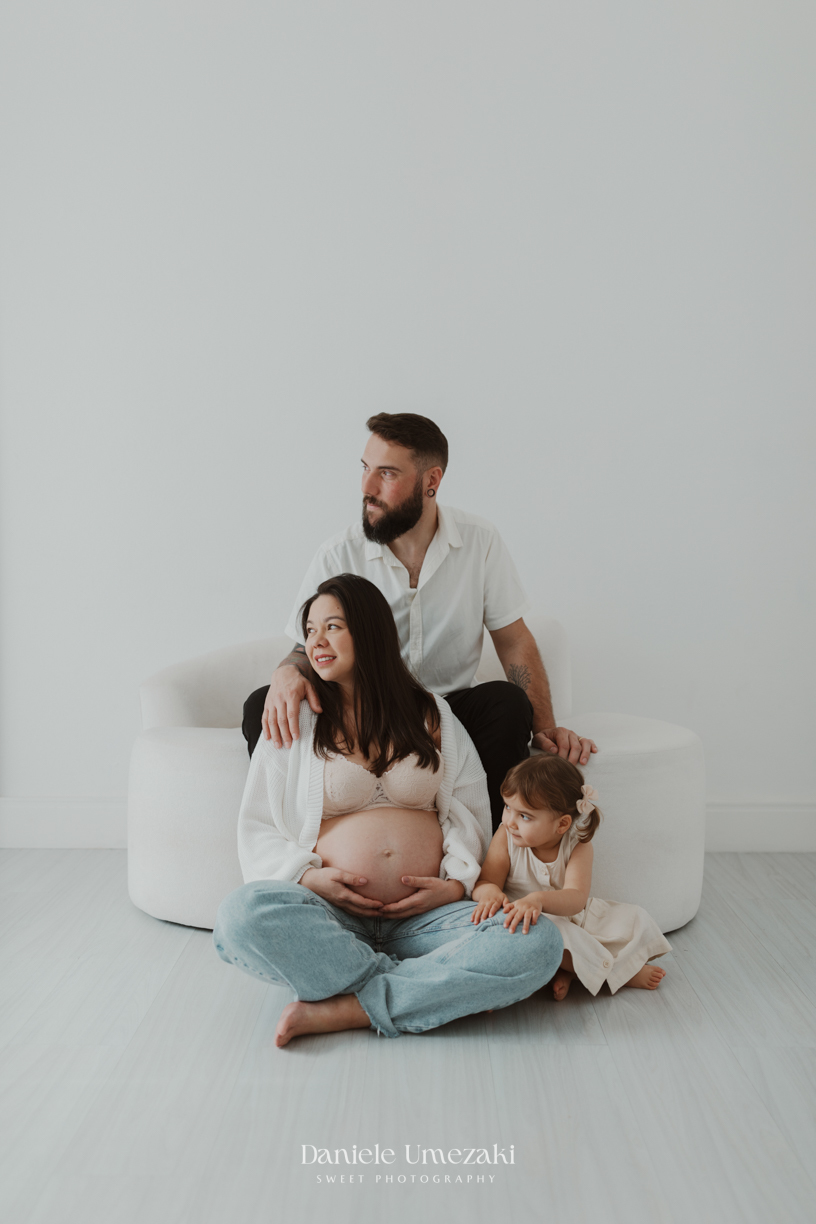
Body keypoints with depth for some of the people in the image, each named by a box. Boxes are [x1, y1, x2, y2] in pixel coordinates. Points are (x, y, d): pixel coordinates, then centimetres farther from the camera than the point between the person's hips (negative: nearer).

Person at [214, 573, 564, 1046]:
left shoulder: (433, 715, 15)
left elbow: (471, 814, 14)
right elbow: (258, 827, 11)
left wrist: (456, 884, -4)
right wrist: (308, 875, -8)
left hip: (426, 915, 1)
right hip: (330, 914, 0)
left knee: (538, 945, -27)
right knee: (243, 914, -35)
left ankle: (341, 1011, -25)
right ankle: (444, 989, -23)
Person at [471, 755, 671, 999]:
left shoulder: (578, 846, -15)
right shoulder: (506, 838, -10)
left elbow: (576, 899, -30)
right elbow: (484, 881, -15)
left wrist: (538, 899, -52)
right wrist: (490, 892, -42)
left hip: (572, 919, 2)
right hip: (535, 924, -2)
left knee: (636, 920, -10)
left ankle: (567, 970, -20)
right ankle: (619, 972, -16)